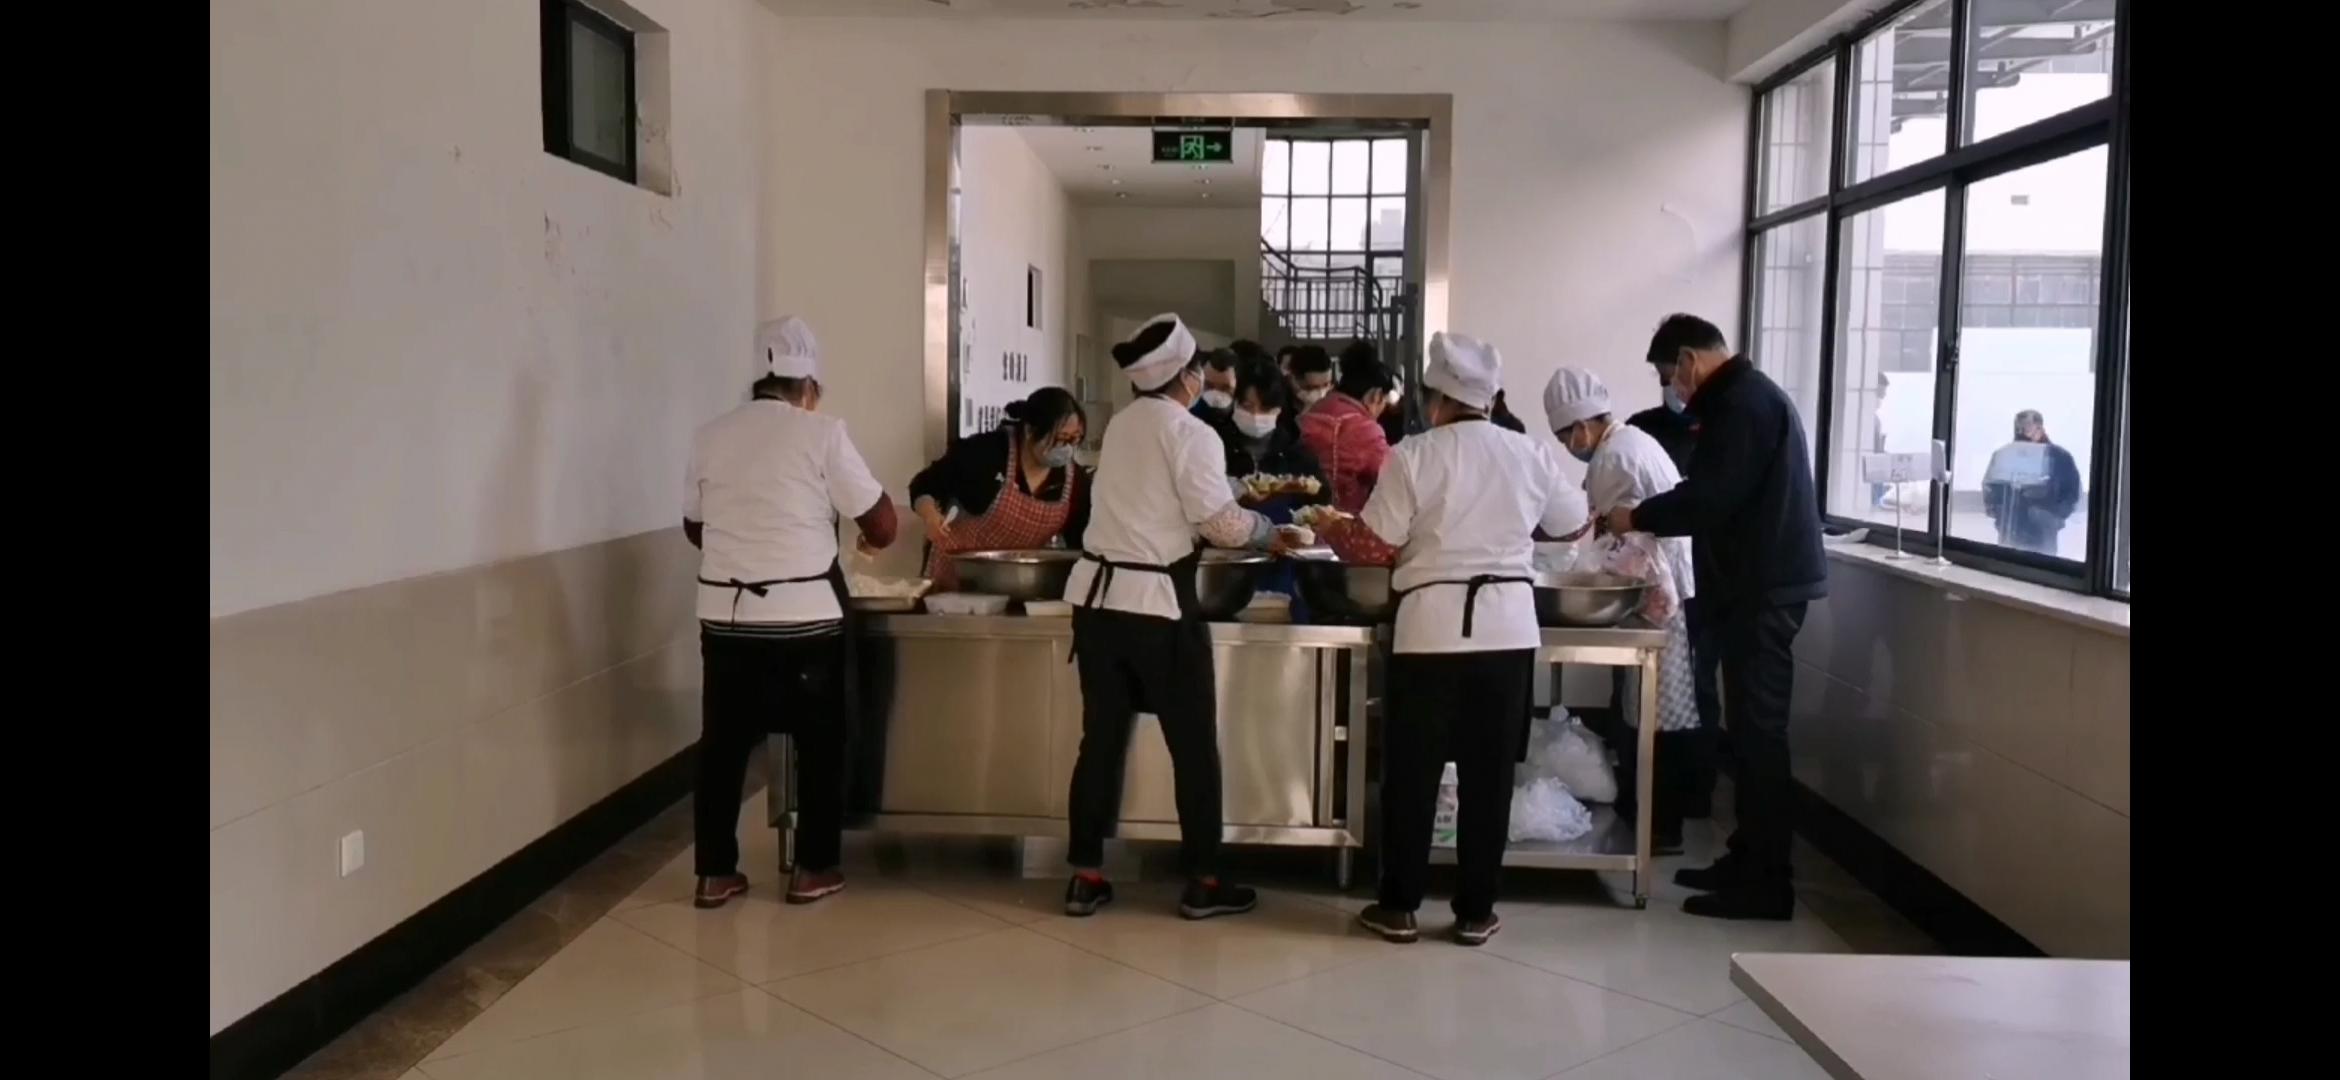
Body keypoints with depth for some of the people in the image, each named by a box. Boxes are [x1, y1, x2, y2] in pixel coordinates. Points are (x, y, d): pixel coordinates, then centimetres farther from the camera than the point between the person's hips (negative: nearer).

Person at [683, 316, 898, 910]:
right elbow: (882, 521, -5)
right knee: (820, 742, 12)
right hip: (804, 616, -4)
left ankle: (715, 873, 19)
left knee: (723, 743, 14)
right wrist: (872, 540, 18)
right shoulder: (820, 433, -7)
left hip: (725, 614, 4)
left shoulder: (710, 436, 6)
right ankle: (813, 869, 17)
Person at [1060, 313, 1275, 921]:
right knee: (1193, 745, 6)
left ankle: (1086, 877, 16)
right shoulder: (1191, 433, -11)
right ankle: (1203, 882, 14)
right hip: (1158, 603, -7)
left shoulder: (1121, 425, 12)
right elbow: (1222, 525, -14)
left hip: (1098, 595, 7)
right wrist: (1266, 528, 6)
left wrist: (1237, 497, 21)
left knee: (1101, 738, 12)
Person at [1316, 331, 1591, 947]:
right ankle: (1475, 911, 16)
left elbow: (1375, 547, -4)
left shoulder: (1413, 457, -6)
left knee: (1413, 770, 8)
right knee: (1488, 773, 10)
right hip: (1509, 627, 3)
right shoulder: (1530, 455, 4)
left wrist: (1330, 529, 15)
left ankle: (1399, 906, 15)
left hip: (1433, 626, -3)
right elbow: (1575, 523, 19)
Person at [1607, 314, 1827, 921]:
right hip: (1758, 583, 10)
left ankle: (1766, 882, -2)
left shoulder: (1742, 402, -15)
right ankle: (1748, 859, 20)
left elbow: (1709, 497, -21)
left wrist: (1637, 518, -7)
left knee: (1759, 732, -7)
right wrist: (1651, 522, 13)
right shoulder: (1745, 395, 18)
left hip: (1762, 588, -10)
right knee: (1751, 729, 13)